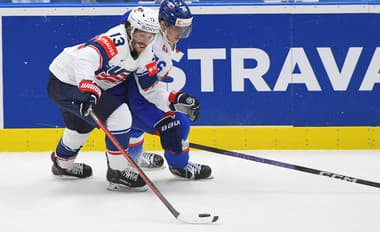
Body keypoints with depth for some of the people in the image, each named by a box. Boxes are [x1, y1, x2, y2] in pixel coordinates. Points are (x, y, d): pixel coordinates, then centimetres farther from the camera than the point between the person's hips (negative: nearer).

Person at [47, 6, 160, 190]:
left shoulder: (145, 53, -1)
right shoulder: (117, 41, -30)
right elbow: (86, 58, -44)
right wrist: (88, 90, -56)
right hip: (67, 82, -10)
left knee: (81, 125, 34)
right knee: (119, 116, -19)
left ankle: (62, 163, 61)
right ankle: (118, 172, -9)